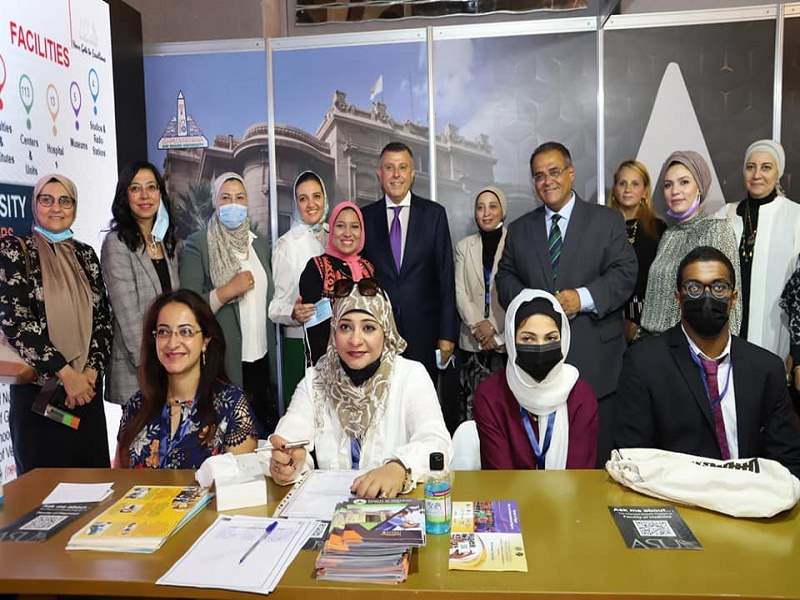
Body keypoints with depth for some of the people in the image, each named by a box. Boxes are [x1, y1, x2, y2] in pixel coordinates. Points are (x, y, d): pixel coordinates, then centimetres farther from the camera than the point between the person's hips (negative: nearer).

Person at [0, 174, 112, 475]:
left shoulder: (85, 254, 11)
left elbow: (103, 318, 7)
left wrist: (91, 371, -7)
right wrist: (66, 373, -14)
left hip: (88, 387, 4)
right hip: (37, 391, -4)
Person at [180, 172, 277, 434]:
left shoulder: (260, 242, 11)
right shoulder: (197, 244, -6)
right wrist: (227, 291, -20)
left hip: (262, 359, 5)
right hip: (222, 363, -5)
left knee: (268, 431, 11)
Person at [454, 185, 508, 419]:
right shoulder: (464, 247, 11)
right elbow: (459, 291, 6)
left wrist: (496, 329, -5)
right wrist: (477, 325, -6)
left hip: (506, 338, -3)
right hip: (472, 340, 3)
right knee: (472, 402, 1)